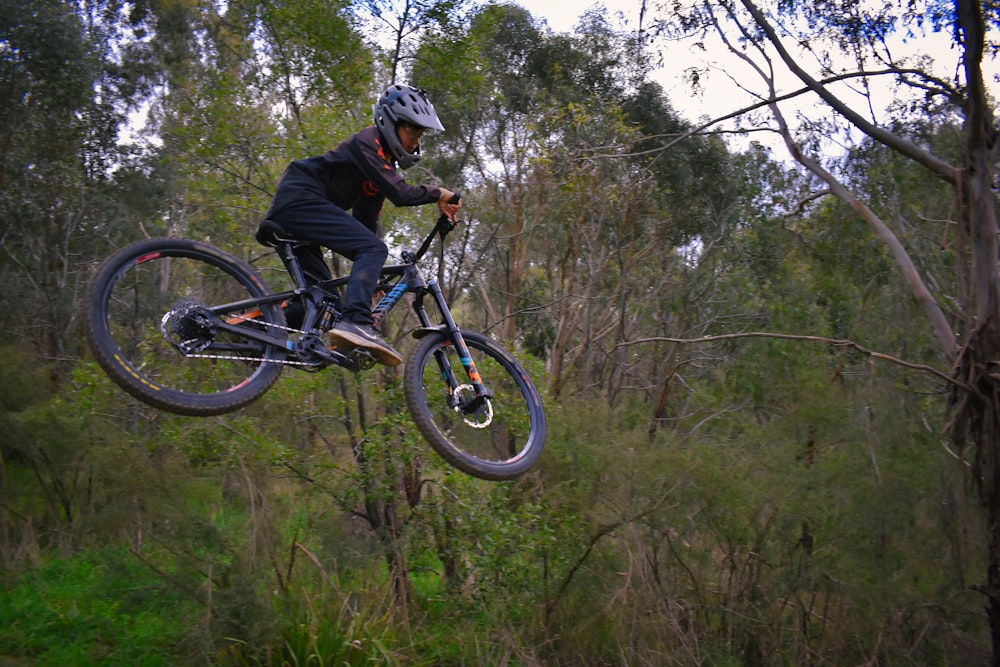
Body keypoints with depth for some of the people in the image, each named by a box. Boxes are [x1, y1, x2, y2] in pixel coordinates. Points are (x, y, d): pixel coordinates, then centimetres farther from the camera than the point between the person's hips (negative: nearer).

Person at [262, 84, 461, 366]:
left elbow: (366, 219, 19)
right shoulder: (368, 142, -8)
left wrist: (370, 279, 15)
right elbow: (399, 194, -22)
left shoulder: (386, 162, 19)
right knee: (374, 249, -22)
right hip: (300, 198, -11)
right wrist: (437, 194, -5)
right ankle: (355, 322, -35)